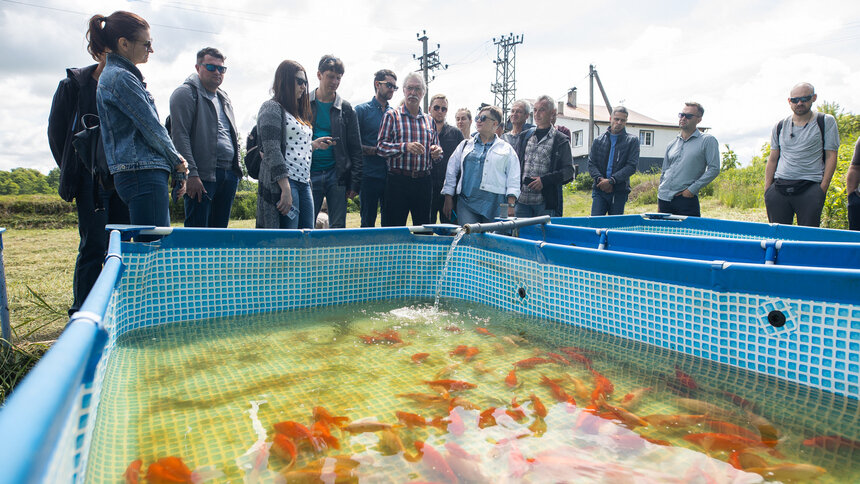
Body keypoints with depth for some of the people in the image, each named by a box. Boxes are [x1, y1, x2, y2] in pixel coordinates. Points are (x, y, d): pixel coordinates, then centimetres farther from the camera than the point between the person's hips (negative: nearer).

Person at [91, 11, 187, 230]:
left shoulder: (117, 75, 21)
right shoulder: (121, 78, -10)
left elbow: (150, 126, 18)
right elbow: (152, 128, -11)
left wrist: (176, 163, 13)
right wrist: (178, 164, 2)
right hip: (142, 173, -10)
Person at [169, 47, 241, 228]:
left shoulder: (224, 99, 23)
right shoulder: (185, 93, -1)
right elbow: (180, 136, -10)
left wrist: (236, 170, 17)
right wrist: (191, 173, -18)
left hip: (229, 174, 7)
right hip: (203, 175, -7)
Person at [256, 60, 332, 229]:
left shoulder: (298, 112, 22)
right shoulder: (272, 108, -4)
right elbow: (272, 151, -14)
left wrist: (314, 144, 11)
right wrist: (285, 189, -21)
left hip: (304, 183, 9)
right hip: (283, 182, -9)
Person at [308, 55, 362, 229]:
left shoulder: (346, 109, 7)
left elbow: (355, 148, 7)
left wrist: (355, 183, 1)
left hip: (337, 175, 1)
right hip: (309, 175, -1)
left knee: (338, 228, 3)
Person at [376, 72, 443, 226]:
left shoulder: (429, 120, 16)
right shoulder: (392, 115, 3)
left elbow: (436, 146, 22)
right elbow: (380, 146, -5)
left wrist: (437, 151, -3)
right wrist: (405, 147, -21)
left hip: (424, 182, 4)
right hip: (398, 181, -4)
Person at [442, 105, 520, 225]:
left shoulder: (507, 149, 11)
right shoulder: (465, 145, 17)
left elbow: (513, 179, 6)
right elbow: (451, 172, 16)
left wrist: (511, 205, -4)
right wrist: (448, 199, 9)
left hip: (495, 205, -1)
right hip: (466, 202, 1)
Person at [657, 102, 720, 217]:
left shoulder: (707, 141, 1)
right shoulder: (672, 144, 16)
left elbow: (714, 169, -6)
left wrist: (692, 189, -11)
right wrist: (659, 202, 13)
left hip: (687, 199, -5)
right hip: (664, 198, 5)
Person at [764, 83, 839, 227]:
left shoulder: (826, 122, 7)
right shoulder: (780, 127, 15)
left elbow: (831, 156, 3)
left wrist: (822, 188, -6)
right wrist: (767, 189, 8)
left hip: (810, 188, -3)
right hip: (779, 187, 3)